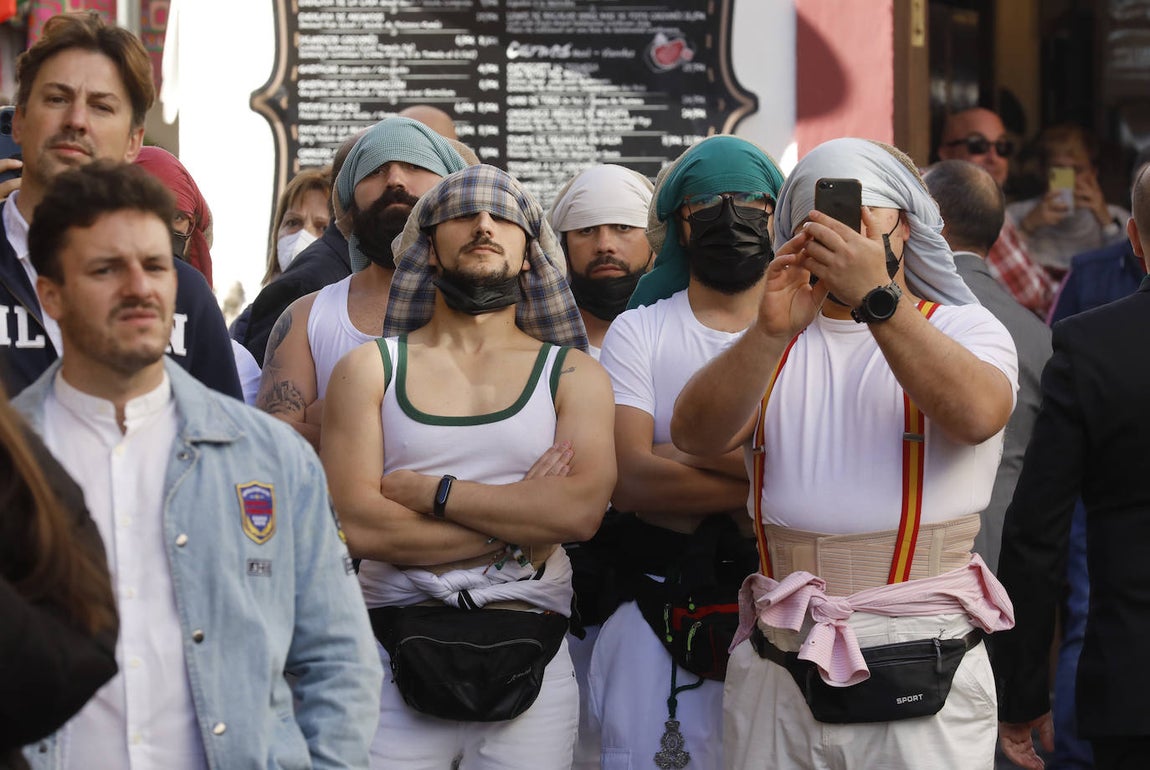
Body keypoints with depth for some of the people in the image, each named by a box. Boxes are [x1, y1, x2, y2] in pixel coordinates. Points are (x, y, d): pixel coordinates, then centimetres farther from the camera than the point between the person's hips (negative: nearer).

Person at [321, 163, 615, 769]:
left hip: (530, 659, 1)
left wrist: (428, 490, -10)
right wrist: (520, 521, -8)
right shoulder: (370, 368, 8)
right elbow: (358, 524, -8)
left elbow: (581, 509, -10)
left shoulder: (572, 375, 9)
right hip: (396, 649, -1)